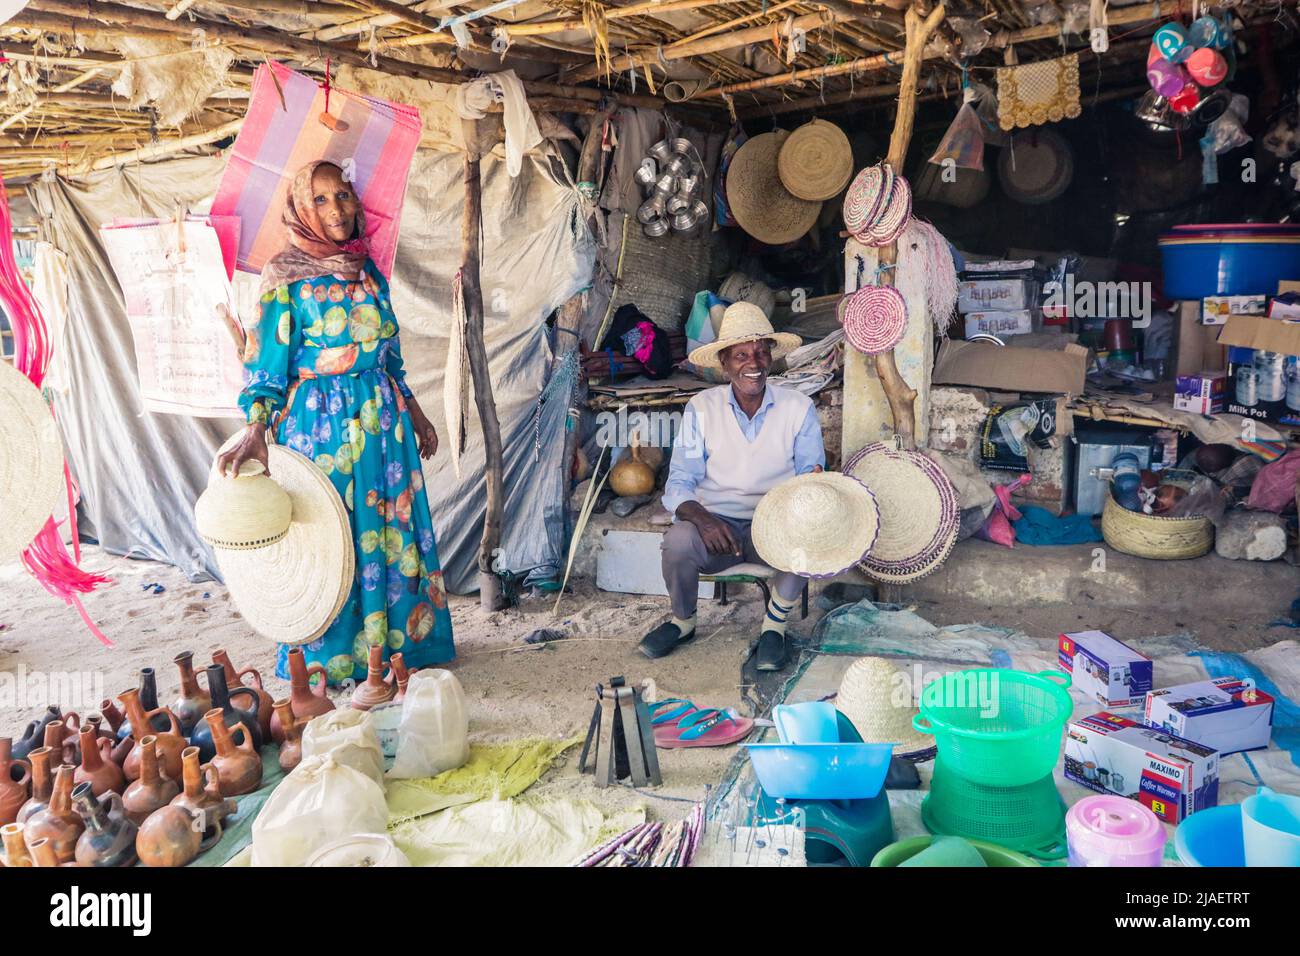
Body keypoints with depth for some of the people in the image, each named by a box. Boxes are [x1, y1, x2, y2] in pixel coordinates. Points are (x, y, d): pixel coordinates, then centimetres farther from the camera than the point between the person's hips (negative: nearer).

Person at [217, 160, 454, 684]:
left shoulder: (368, 271, 11)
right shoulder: (286, 276, -5)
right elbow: (266, 362, -9)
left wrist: (415, 413, 19)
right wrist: (254, 432, -22)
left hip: (382, 419, 5)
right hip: (318, 423, -5)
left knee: (392, 529, 8)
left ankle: (396, 642, 23)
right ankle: (329, 660, 15)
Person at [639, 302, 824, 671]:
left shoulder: (798, 407, 2)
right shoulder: (702, 408, 0)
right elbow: (678, 484, -4)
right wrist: (702, 518, -26)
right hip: (715, 525, 0)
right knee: (678, 540, -33)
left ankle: (774, 622, -4)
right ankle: (683, 620, 1)